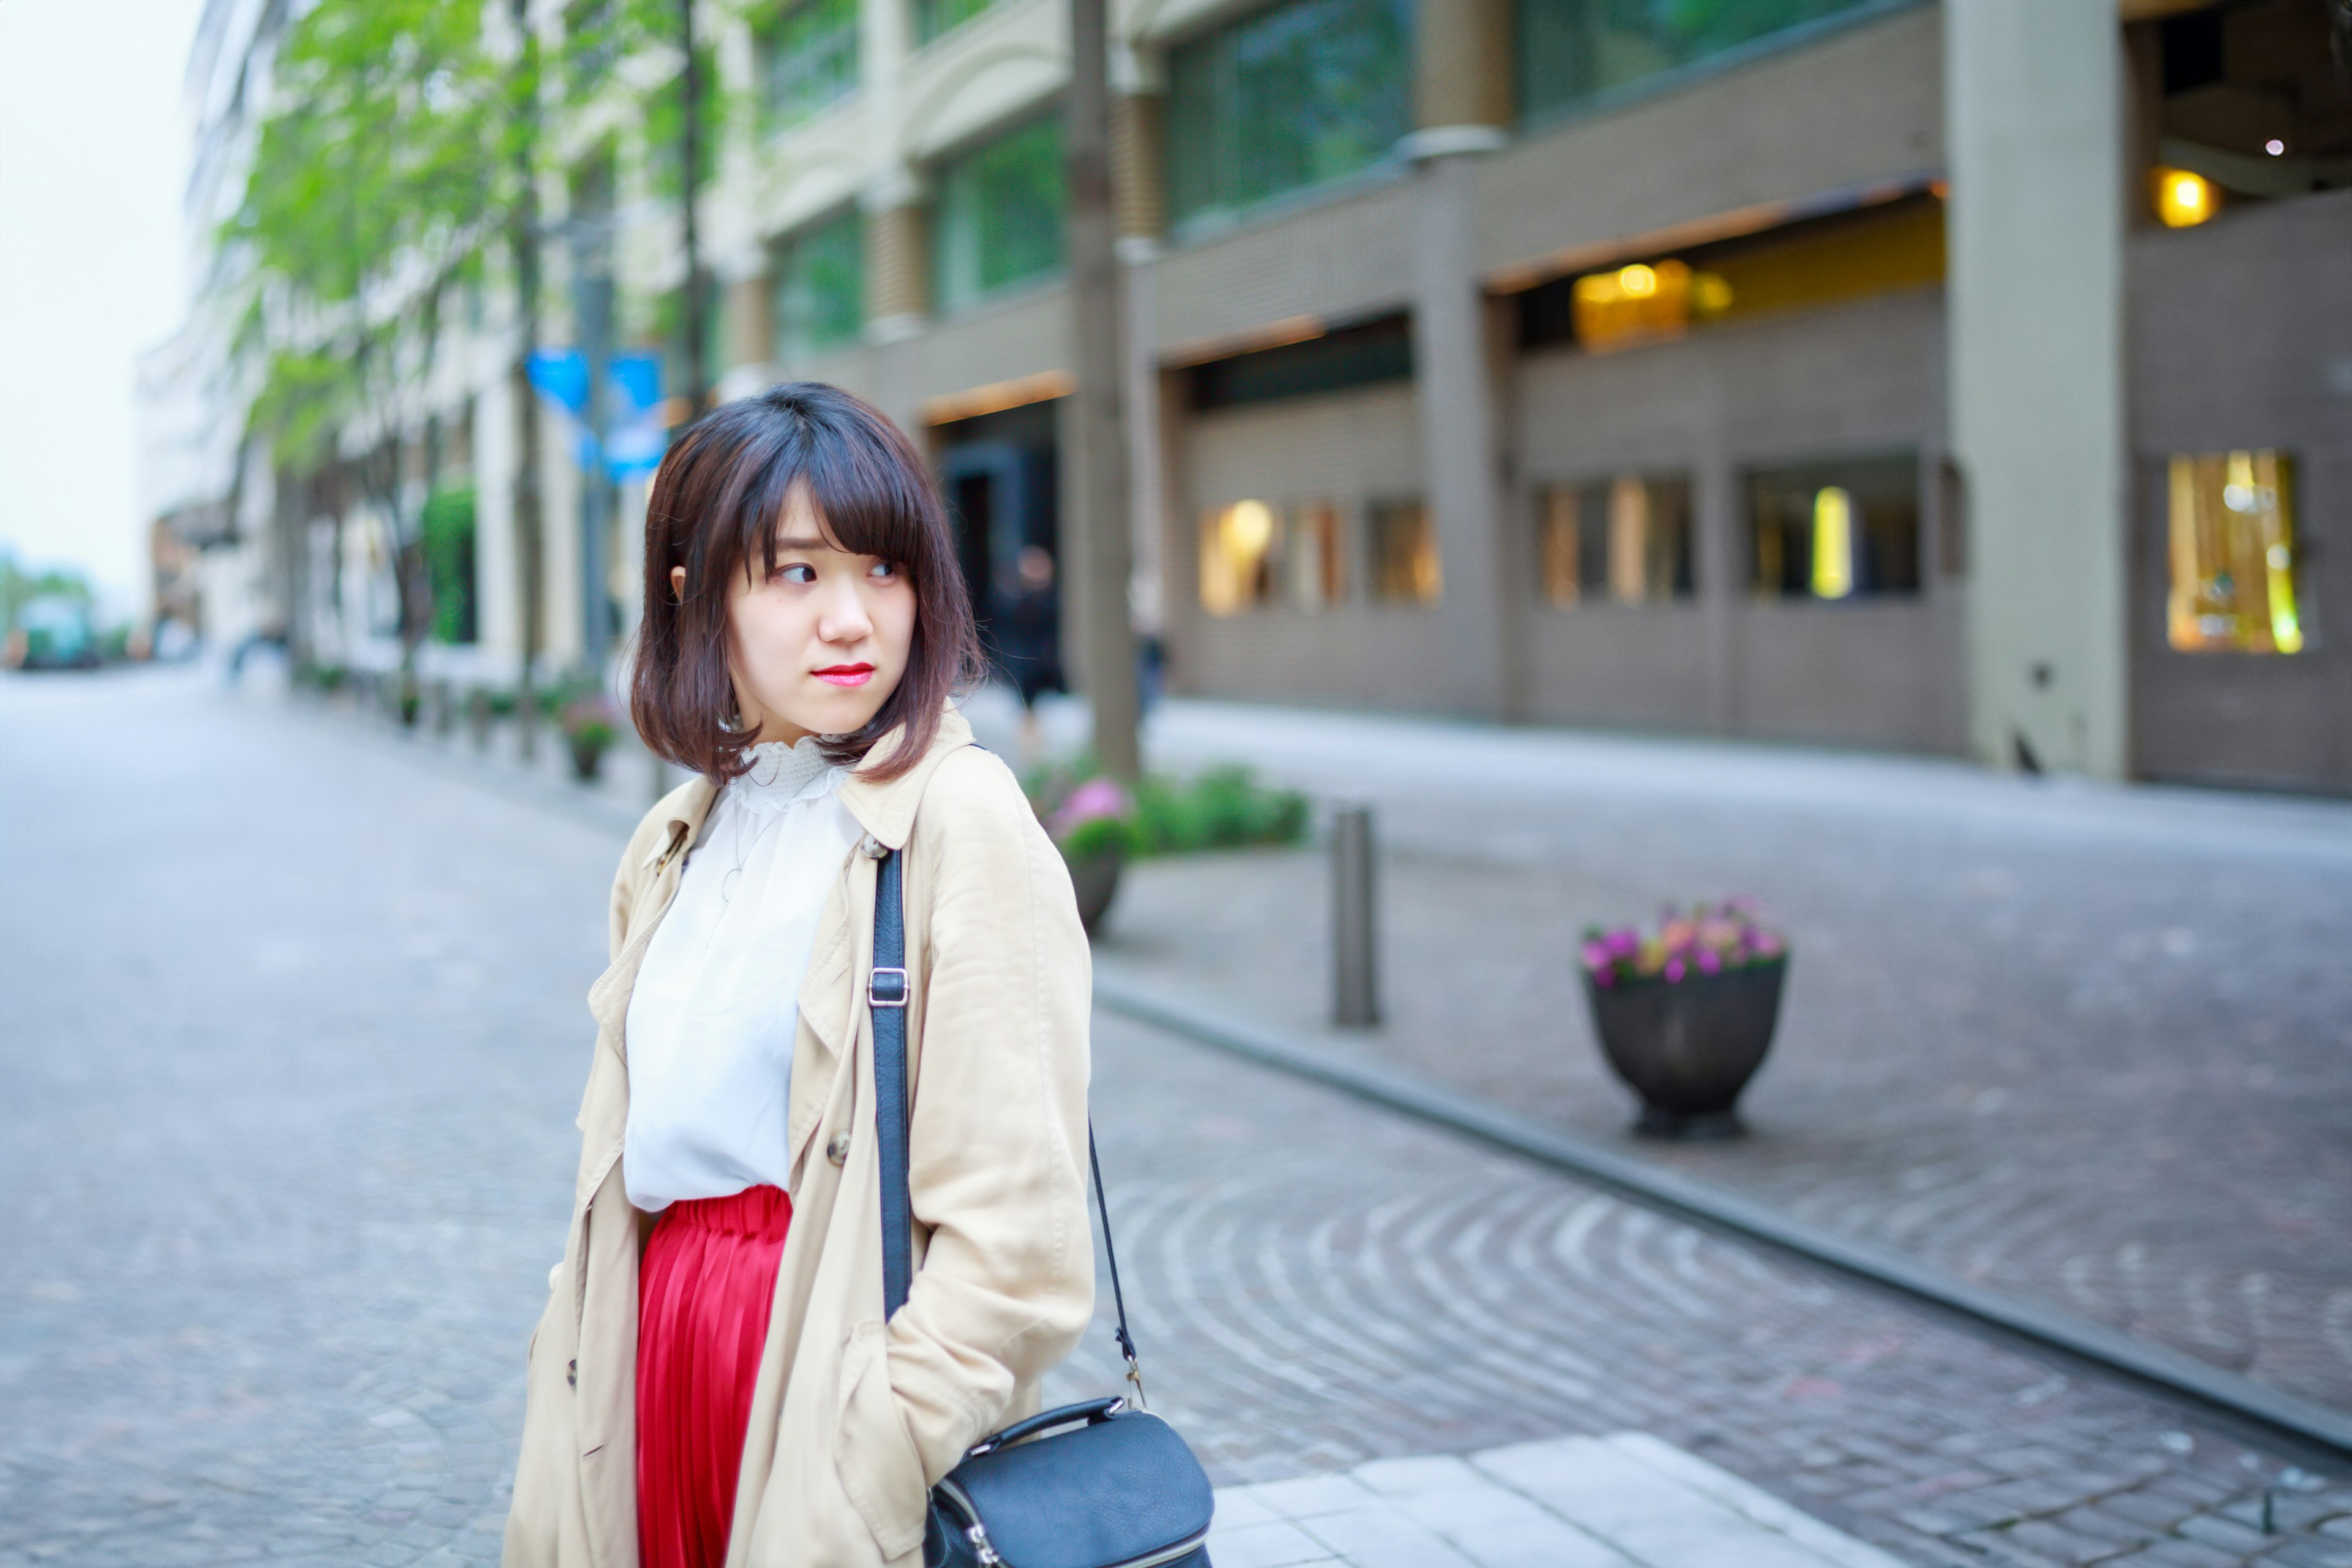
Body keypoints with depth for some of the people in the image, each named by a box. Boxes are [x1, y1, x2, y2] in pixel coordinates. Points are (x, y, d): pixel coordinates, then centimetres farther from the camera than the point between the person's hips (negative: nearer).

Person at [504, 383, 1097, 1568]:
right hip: (658, 1366, 6)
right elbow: (617, 1163, 13)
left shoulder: (963, 821, -12)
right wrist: (570, 1462, 6)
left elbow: (1016, 1244, -16)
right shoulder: (672, 847, 10)